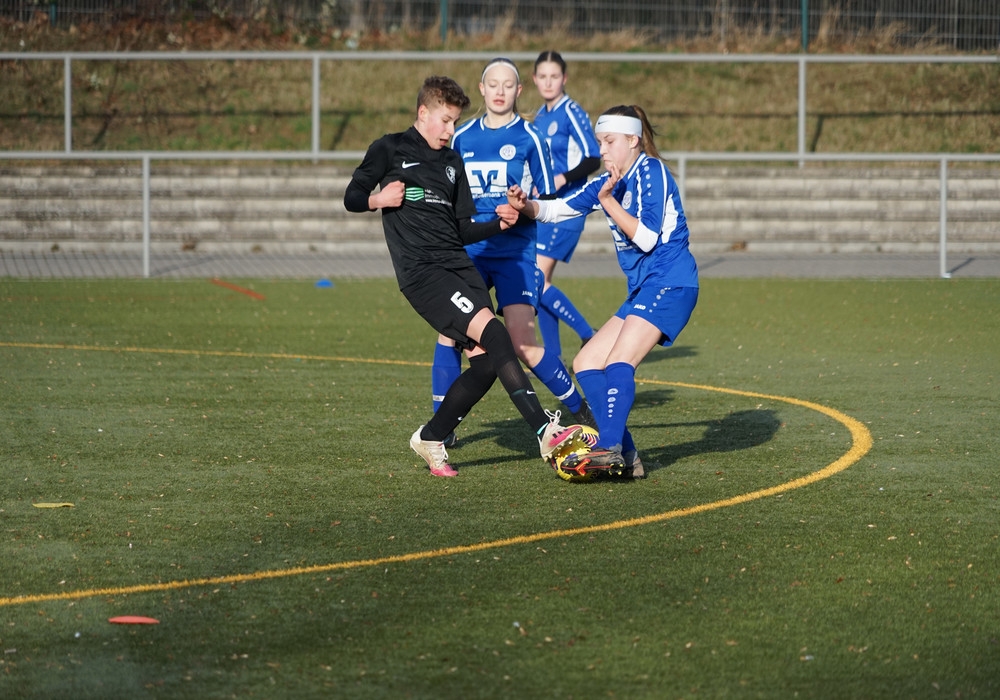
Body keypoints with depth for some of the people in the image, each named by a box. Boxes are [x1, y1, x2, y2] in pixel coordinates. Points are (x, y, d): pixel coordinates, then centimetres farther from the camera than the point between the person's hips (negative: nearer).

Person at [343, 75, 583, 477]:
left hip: (458, 264, 7)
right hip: (420, 270, -7)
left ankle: (430, 439, 15)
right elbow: (352, 197, 8)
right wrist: (378, 199, -13)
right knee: (491, 331, -23)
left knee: (486, 361, -6)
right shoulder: (390, 149, 7)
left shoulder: (452, 162, 22)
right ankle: (546, 432, -29)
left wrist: (498, 224, 2)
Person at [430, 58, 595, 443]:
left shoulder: (529, 138, -1)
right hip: (469, 250, 4)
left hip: (515, 253, -4)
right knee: (449, 329, -8)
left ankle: (581, 411, 6)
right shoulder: (462, 137, 10)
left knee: (522, 343, -12)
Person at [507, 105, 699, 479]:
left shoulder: (650, 172, -9)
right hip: (643, 290, 10)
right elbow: (559, 208, 13)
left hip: (670, 284, -10)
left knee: (619, 361, -23)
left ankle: (609, 447, -32)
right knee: (586, 363, 5)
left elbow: (647, 237, -15)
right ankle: (625, 456, -1)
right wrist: (526, 206, -7)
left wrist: (608, 202, -20)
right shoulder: (609, 181, 16)